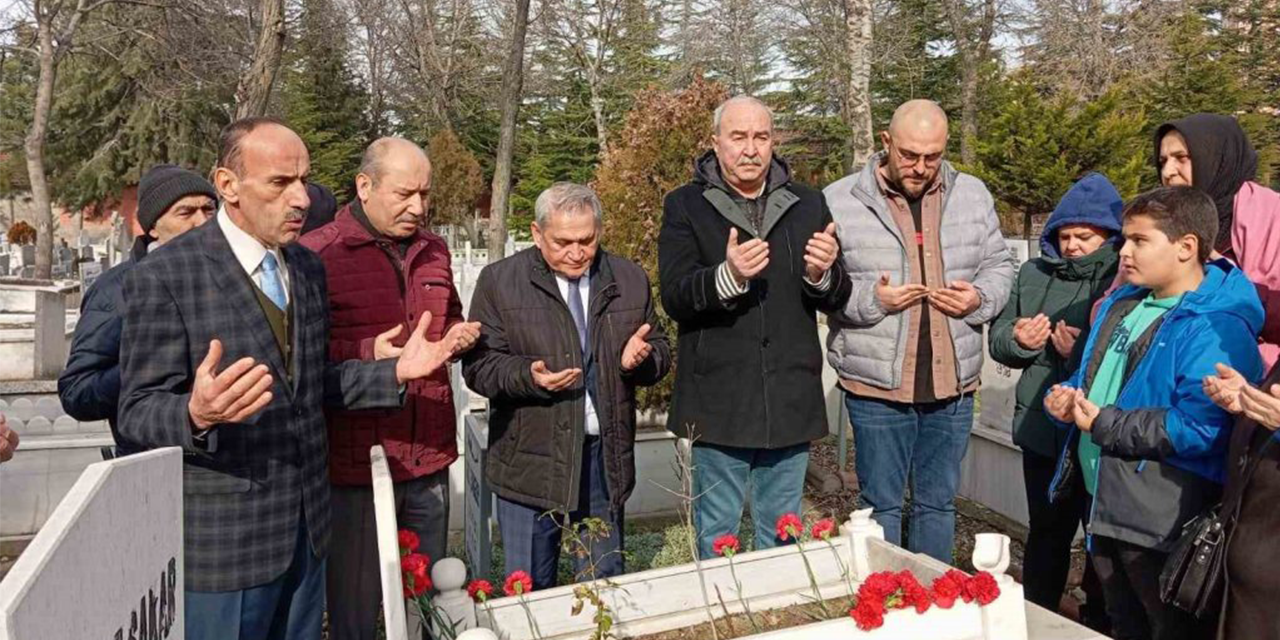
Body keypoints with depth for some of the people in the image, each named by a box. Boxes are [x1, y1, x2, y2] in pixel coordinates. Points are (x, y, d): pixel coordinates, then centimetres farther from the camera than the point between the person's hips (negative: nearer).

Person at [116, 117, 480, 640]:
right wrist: (196, 413, -35)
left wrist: (397, 372, -1)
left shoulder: (309, 267, 7)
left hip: (307, 527, 6)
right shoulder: (163, 277, -13)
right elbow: (138, 412, -13)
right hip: (223, 538, -6)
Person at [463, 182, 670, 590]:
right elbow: (478, 365, -4)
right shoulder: (500, 281, -3)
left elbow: (661, 354, 14)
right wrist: (529, 377, -23)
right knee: (529, 589, 8)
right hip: (530, 460, -2)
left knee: (605, 584, 14)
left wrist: (640, 360, -10)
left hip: (606, 457, 3)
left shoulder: (629, 280, 6)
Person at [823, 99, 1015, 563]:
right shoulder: (840, 201, -6)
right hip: (877, 385, -3)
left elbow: (1000, 266, 15)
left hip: (953, 384, 4)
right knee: (881, 504, 9)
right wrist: (871, 300, -19)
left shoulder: (972, 194, 8)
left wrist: (980, 297, -5)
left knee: (939, 503, 17)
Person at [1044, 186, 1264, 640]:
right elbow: (1095, 377, 22)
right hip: (1104, 507, 9)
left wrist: (1103, 424, -22)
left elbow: (1197, 428, -31)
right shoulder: (1122, 304, 9)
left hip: (1164, 526, -9)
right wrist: (1068, 399, -1)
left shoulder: (1216, 329, -20)